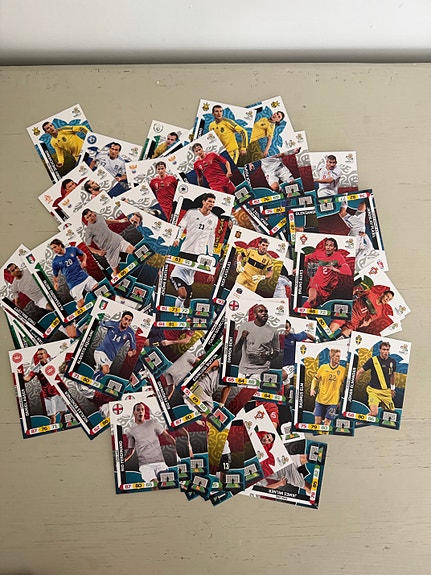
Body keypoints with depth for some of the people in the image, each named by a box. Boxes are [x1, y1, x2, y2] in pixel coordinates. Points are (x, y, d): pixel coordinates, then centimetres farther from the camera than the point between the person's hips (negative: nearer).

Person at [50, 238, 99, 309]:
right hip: (73, 283, -2)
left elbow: (83, 255, 18)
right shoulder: (55, 262, 0)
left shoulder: (72, 249, 3)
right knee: (81, 305, -11)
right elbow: (55, 275, 12)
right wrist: (56, 283, -7)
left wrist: (84, 261, -2)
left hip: (84, 276, 2)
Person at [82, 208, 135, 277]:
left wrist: (120, 221, 32)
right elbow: (88, 246, -10)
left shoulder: (99, 217, 4)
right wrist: (98, 252, -26)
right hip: (109, 250, -5)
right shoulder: (89, 230, -14)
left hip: (118, 240, 5)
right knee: (116, 272, -1)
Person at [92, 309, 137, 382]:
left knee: (98, 374, 13)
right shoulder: (112, 324, -12)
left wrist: (132, 352, -27)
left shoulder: (130, 333, -10)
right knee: (106, 370, -26)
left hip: (111, 357, 3)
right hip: (101, 351, -3)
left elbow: (134, 349, -5)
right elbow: (101, 324, 9)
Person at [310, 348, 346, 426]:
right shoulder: (323, 367, 0)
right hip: (320, 399, 1)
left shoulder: (343, 370, -3)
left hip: (333, 401, -1)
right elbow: (315, 379, 12)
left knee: (327, 422, 2)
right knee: (317, 421, 4)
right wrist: (312, 389, -4)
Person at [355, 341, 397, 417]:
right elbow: (360, 372, -3)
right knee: (374, 413, -18)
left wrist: (393, 388, 30)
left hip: (386, 391, 5)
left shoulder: (392, 362, 3)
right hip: (374, 390, -4)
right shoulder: (373, 360, -9)